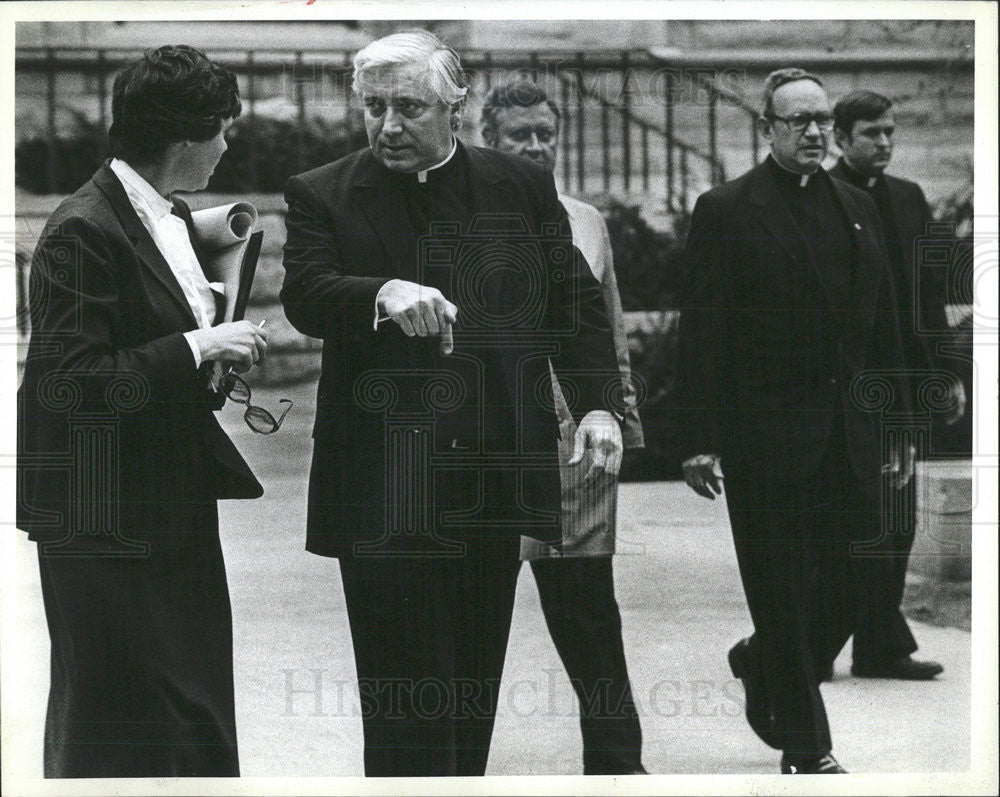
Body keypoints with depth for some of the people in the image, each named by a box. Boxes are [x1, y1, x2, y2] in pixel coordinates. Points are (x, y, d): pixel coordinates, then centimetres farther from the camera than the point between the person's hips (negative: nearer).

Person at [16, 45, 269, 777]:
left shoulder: (171, 223, 12)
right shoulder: (84, 233, -17)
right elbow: (68, 384, -23)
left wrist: (216, 351, 7)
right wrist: (194, 350, -22)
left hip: (176, 514, 9)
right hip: (109, 525, -9)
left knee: (199, 726, 12)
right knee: (118, 740, -2)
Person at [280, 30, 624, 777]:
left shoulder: (524, 187, 9)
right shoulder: (323, 196, 2)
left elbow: (576, 301, 11)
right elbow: (304, 296, -13)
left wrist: (598, 402, -3)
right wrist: (382, 293, -33)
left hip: (492, 482, 3)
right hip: (385, 487, -3)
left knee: (476, 683, 11)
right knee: (405, 696, -5)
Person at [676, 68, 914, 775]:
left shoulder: (858, 209, 13)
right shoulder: (725, 212, -4)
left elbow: (884, 325, 15)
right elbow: (702, 335, -8)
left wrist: (898, 422, 11)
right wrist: (701, 441, -13)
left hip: (847, 437, 5)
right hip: (766, 437, -5)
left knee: (850, 592, 5)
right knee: (784, 596, 2)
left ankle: (762, 664, 34)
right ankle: (805, 749, 14)